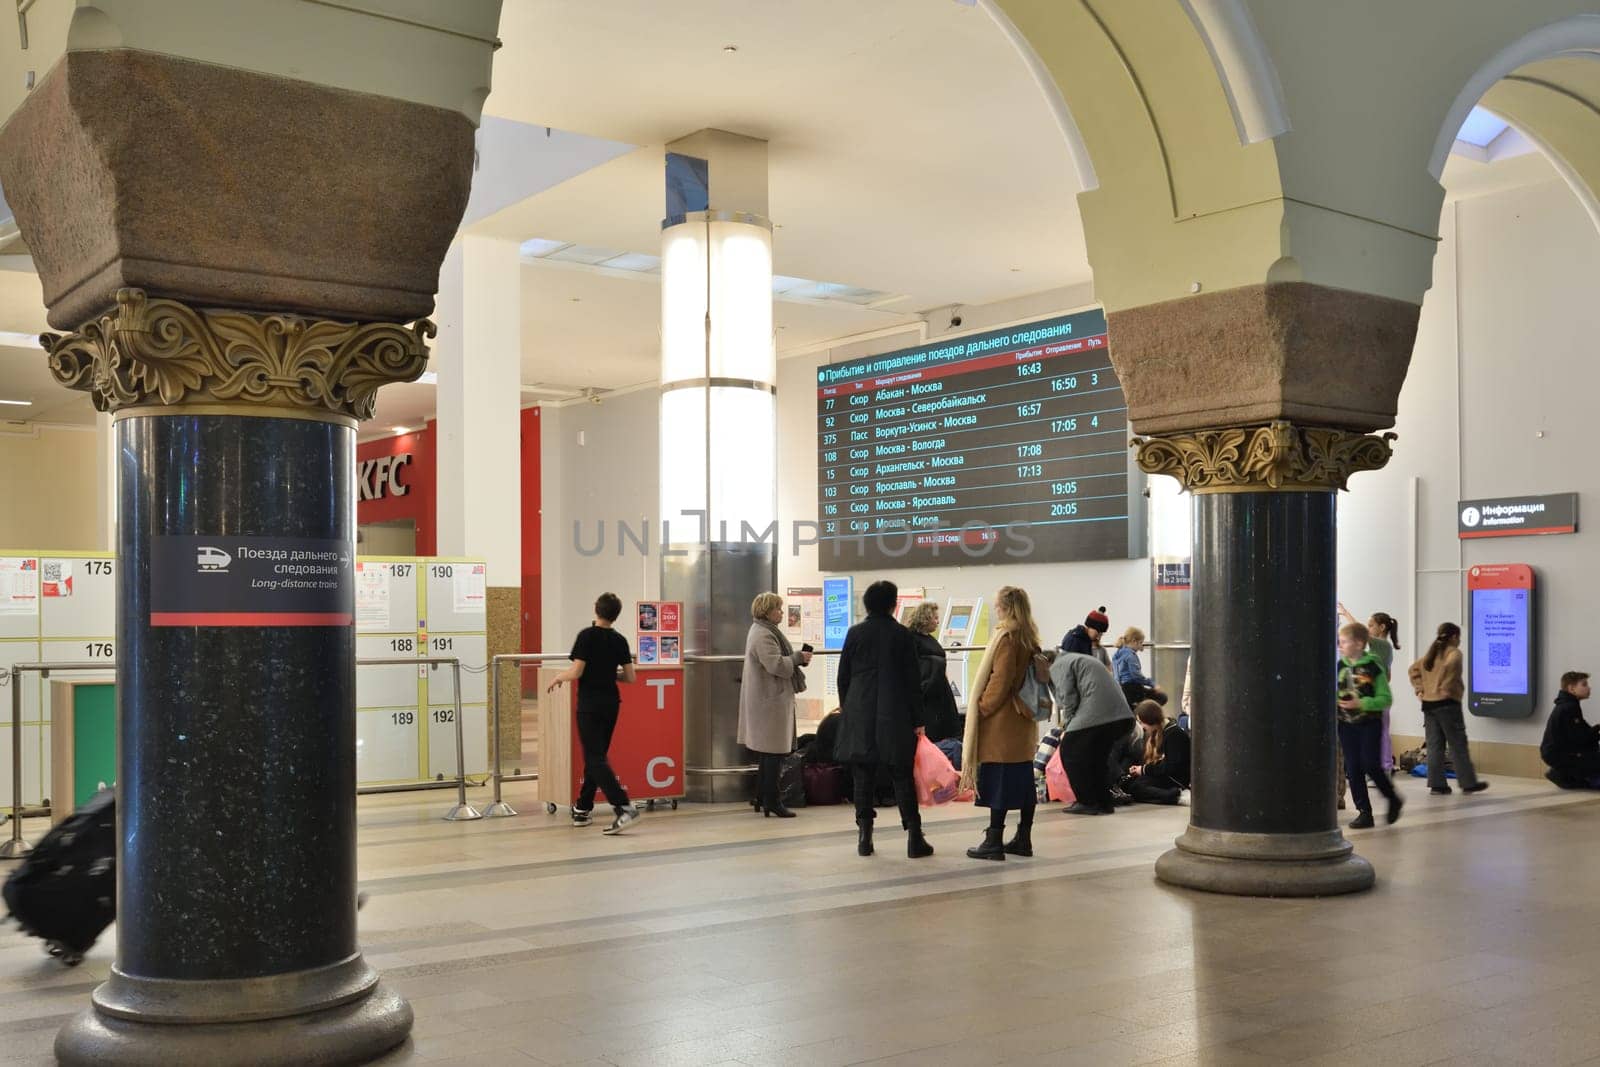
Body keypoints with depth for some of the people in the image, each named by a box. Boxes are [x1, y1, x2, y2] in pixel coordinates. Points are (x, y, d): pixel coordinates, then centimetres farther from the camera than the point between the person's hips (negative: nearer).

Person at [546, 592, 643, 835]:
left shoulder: (587, 635, -12)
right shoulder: (620, 640, 3)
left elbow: (576, 672, -17)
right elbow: (630, 678, 4)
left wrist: (558, 677, 3)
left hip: (589, 704, -6)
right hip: (611, 703, 6)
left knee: (596, 758, -8)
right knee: (596, 755, 16)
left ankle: (624, 807, -21)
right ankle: (583, 808, 23)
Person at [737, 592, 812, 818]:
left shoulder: (763, 631, 17)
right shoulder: (763, 636, -18)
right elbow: (776, 665, -25)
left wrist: (797, 658, 10)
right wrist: (798, 657, -12)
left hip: (769, 699, 11)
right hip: (770, 700, -11)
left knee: (767, 752, 14)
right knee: (774, 751, -7)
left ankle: (764, 798, 20)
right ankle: (772, 801, -3)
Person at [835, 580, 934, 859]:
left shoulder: (855, 633, 2)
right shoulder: (902, 634, -2)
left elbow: (843, 677, 5)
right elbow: (912, 680, -1)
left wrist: (846, 708, 16)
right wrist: (917, 719, 3)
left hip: (859, 714, 1)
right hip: (895, 716, -1)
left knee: (862, 776, 6)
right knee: (902, 776, 3)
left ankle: (864, 836, 6)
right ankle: (914, 837, 1)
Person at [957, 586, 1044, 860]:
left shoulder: (1006, 636, -14)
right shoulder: (1029, 637, 12)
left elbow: (1001, 679, -18)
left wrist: (983, 706, -9)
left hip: (1002, 719, -9)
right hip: (1023, 717, 9)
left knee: (999, 779, -6)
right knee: (1024, 779, 11)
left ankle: (994, 842, -4)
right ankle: (1023, 839, 17)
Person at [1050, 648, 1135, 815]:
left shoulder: (1058, 666, 6)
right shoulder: (1080, 659, 33)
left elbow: (1069, 699, -5)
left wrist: (1066, 727, 6)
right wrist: (1069, 725, 29)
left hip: (1095, 715, -9)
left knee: (1070, 753, 6)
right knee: (1098, 757, 22)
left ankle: (1087, 802, 6)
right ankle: (1103, 803, 23)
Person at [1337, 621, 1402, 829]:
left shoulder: (1373, 668, -9)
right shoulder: (1339, 667, 3)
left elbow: (1385, 699, -10)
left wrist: (1361, 703, -21)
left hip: (1370, 723, -4)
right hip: (1346, 724, 4)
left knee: (1369, 764, -10)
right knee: (1353, 768, 3)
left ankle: (1393, 799, 15)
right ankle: (1364, 812, 10)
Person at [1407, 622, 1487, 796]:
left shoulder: (1431, 654, 16)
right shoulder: (1454, 653, -6)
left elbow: (1413, 670, 15)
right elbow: (1449, 665, -27)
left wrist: (1419, 689, 9)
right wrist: (1447, 687, -18)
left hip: (1428, 704, 7)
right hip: (1447, 703, -7)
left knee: (1434, 746, 5)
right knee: (1458, 745, 2)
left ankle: (1437, 784, 4)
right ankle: (1468, 783, 8)